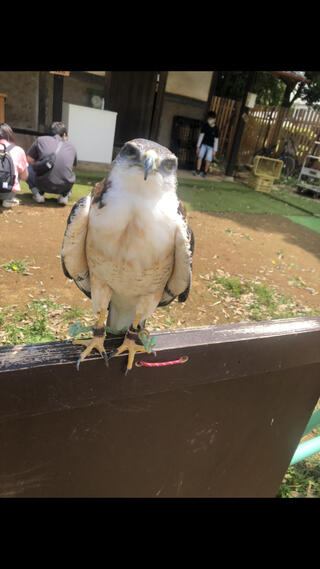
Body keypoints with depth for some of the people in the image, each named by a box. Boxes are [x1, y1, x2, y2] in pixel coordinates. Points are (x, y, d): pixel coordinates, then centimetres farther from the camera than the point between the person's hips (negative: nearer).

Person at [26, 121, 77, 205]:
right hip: (65, 186, 2)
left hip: (44, 185, -2)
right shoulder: (71, 147, 16)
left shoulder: (40, 140, 11)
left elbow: (29, 160, 16)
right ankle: (64, 195, 9)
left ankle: (38, 193, 6)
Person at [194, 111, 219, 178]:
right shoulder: (205, 125, -6)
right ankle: (198, 171, 2)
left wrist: (215, 150, -8)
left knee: (208, 160, -7)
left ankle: (205, 172, 10)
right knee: (200, 156, -8)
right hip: (203, 144, 2)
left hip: (211, 146, -2)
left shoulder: (216, 129, -11)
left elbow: (216, 140, -7)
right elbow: (201, 135, -3)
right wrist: (198, 146, -6)